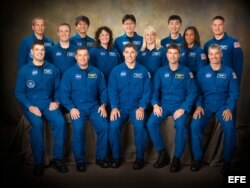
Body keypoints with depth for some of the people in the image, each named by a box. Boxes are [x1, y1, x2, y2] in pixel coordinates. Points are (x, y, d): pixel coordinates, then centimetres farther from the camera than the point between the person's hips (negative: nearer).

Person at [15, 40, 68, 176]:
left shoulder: (52, 69, 9)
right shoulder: (24, 70, 1)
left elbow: (58, 88, 13)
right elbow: (19, 93, 0)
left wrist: (56, 101, -5)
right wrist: (30, 106, -14)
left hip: (48, 103, 2)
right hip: (31, 105, -2)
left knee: (60, 121, -28)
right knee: (37, 124, -34)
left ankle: (58, 158, -14)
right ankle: (38, 162, -20)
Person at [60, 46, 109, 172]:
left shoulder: (96, 72, 11)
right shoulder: (69, 73, 2)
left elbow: (103, 90, 11)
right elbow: (64, 93, -2)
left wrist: (103, 104, -4)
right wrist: (71, 108, -14)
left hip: (94, 106, 2)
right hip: (77, 107, -2)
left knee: (104, 126, -22)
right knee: (78, 128, -29)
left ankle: (101, 157, -3)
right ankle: (80, 160, -12)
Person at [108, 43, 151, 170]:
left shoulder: (143, 71, 6)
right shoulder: (116, 71, 6)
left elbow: (146, 91, 2)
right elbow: (112, 91, 0)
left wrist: (142, 107, -12)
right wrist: (114, 107, -14)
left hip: (137, 107, 0)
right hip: (120, 106, 1)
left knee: (139, 126, -28)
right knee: (114, 126, -26)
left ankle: (140, 157, -9)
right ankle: (116, 156, -6)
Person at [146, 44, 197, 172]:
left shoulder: (186, 72, 3)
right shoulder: (160, 72, 9)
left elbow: (192, 92, -3)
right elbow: (155, 90, 8)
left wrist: (183, 108, -16)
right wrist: (155, 104, -12)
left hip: (180, 105, -2)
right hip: (164, 105, 2)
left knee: (180, 125, -32)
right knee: (151, 123, -25)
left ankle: (177, 158, -13)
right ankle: (162, 153, -6)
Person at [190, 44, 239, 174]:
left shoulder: (229, 72, 4)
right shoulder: (202, 72, 8)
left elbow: (234, 93, 1)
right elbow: (198, 91, 6)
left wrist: (229, 108, -14)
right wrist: (199, 105, -11)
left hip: (223, 106, -1)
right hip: (206, 105, 1)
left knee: (229, 128, -28)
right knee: (195, 125, -26)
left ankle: (227, 161, -8)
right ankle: (198, 158, -8)